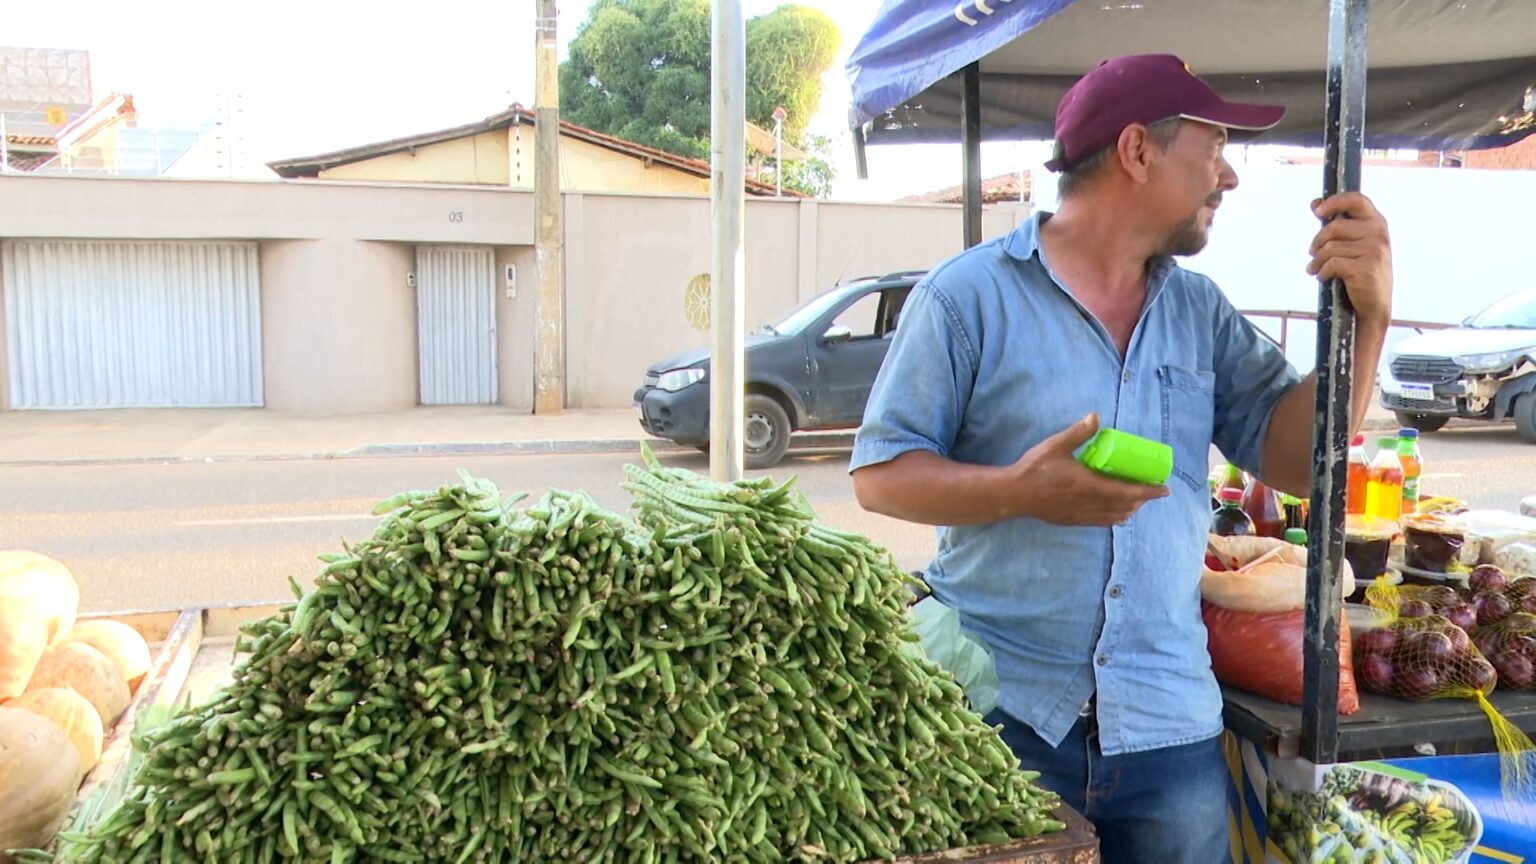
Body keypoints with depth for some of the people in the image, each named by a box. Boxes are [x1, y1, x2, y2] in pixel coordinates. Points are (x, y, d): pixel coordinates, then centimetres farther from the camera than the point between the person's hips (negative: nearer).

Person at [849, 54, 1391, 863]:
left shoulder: (1201, 310, 9)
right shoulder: (968, 294, -7)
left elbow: (1297, 459, 6)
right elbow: (880, 473, -7)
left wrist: (1366, 316, -7)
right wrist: (1020, 490, -23)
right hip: (998, 712, -4)